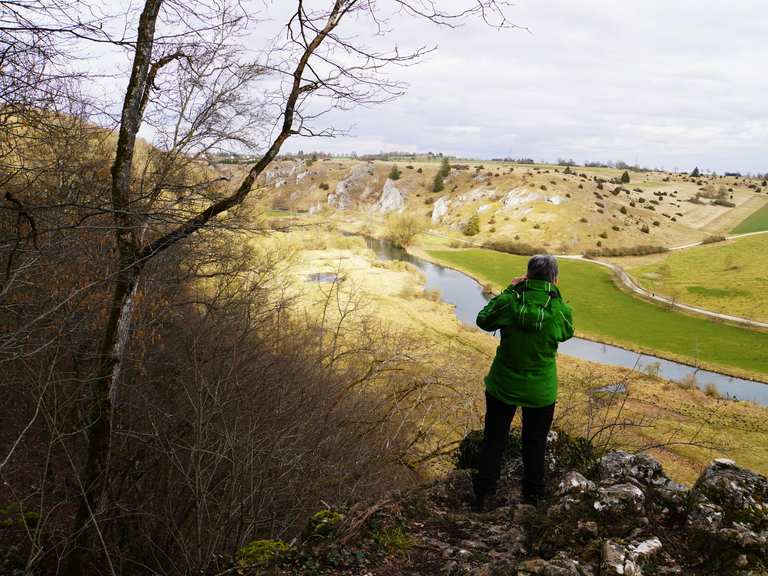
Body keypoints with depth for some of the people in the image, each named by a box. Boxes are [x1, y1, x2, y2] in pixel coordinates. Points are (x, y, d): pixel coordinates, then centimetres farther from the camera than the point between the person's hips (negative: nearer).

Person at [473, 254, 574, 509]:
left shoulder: (509, 302, -20)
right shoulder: (559, 310, -19)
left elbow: (484, 321, -2)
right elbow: (566, 333, 4)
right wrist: (557, 297, 0)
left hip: (503, 385, 0)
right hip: (541, 390, 0)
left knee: (493, 440, 17)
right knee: (535, 443, 21)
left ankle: (483, 493, 27)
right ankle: (533, 495, 35)